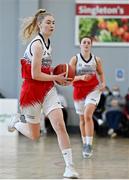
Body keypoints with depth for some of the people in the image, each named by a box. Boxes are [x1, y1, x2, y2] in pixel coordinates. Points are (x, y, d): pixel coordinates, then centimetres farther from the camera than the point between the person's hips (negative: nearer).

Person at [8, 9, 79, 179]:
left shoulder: (47, 42, 8)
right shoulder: (37, 44, -18)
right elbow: (35, 75, -20)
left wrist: (57, 76, 8)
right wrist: (57, 78, -9)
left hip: (48, 89, 7)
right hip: (32, 90, -6)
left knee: (60, 125, -12)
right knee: (34, 135, 8)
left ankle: (70, 166, -13)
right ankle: (16, 122, 41)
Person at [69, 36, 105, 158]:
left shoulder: (96, 60, 0)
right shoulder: (75, 59, -4)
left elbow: (101, 73, 16)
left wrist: (103, 83, -3)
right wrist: (81, 77, -26)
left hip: (93, 89, -1)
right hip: (79, 91, 1)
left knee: (87, 115, -22)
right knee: (82, 119, 11)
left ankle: (89, 145, -19)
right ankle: (85, 144, 28)